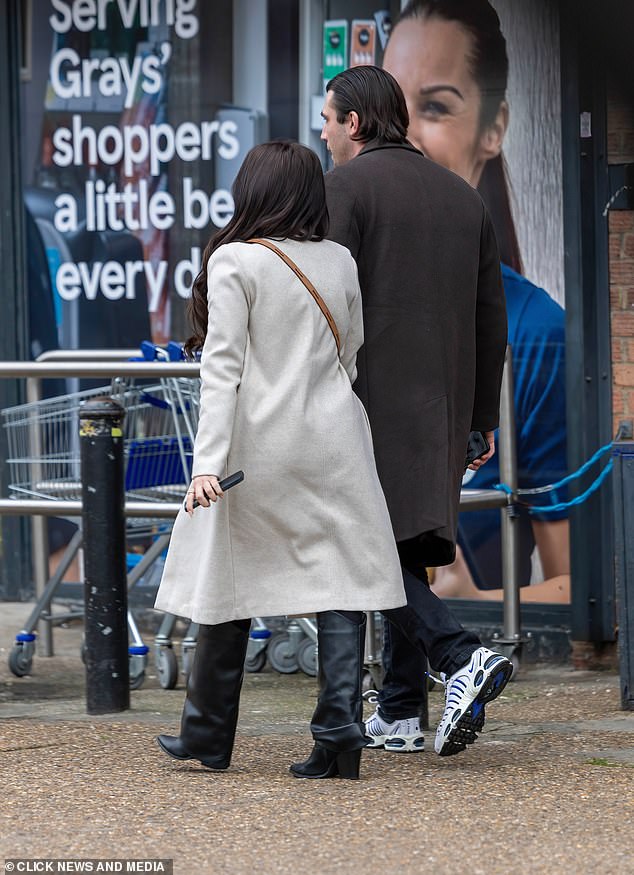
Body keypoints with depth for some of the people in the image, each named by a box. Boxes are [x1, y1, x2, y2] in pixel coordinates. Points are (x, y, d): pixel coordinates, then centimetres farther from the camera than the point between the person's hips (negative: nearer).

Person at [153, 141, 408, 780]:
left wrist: (208, 461, -15)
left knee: (231, 580, 9)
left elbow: (223, 367, -12)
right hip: (335, 440, 3)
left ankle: (209, 733, 19)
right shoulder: (340, 261, 6)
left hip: (260, 441, -3)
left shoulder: (235, 261, -6)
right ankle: (341, 731, -9)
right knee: (340, 579, 1)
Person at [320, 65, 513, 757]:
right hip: (442, 410, 7)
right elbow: (492, 316, 16)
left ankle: (461, 659, -25)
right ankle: (397, 714, 12)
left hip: (369, 400, -7)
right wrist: (481, 417, 20)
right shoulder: (463, 196, 15)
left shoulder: (344, 186, -6)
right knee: (406, 550, 12)